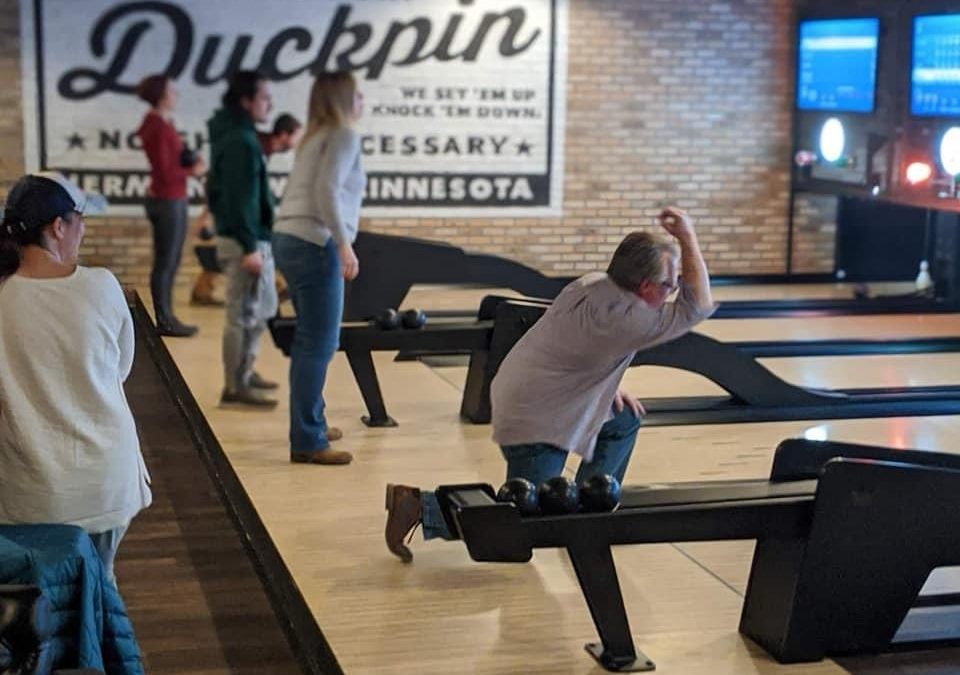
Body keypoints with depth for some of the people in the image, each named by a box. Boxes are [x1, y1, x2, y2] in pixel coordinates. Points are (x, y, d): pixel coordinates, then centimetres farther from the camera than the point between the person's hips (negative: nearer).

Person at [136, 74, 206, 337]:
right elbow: (164, 173, -19)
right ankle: (164, 322, 6)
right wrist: (192, 171, -7)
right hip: (167, 201, -10)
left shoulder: (163, 123, 11)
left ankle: (167, 317, 22)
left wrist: (191, 160, -1)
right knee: (165, 263, -1)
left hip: (173, 200, 10)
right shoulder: (157, 128, -18)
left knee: (171, 262, 14)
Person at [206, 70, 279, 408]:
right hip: (244, 240, -11)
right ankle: (235, 388, 2)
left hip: (254, 237, 11)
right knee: (244, 314, -5)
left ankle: (244, 372, 29)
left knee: (263, 308, 19)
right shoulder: (239, 141, -17)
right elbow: (240, 198, -22)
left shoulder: (237, 135, 15)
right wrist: (249, 247, -23)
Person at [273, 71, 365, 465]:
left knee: (311, 341, 17)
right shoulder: (343, 135, -4)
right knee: (319, 345, -7)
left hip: (289, 241, 9)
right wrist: (345, 244, -23)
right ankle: (307, 442, -6)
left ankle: (310, 424, 27)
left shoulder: (316, 137, 22)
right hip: (315, 245, -9)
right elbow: (327, 190, -18)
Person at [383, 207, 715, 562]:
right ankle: (420, 506, -2)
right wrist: (688, 237, -21)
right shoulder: (625, 320, -28)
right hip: (535, 421, -10)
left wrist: (609, 388, 13)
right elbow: (698, 307, -21)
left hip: (520, 396, 10)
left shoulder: (593, 283, -2)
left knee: (625, 420, 19)